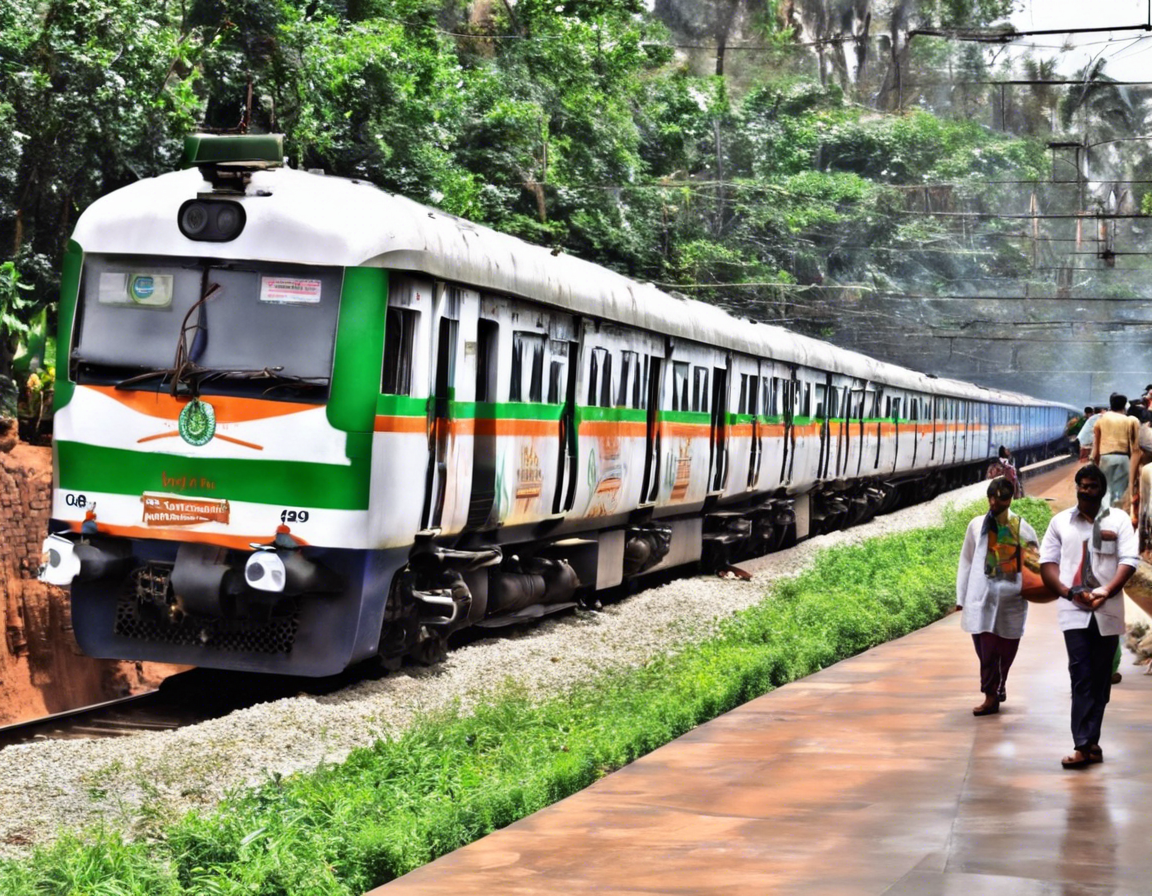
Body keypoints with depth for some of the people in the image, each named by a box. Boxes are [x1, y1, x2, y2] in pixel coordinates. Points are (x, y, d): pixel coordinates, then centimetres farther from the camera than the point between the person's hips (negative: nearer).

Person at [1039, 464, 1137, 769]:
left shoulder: (1118, 520, 5)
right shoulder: (1061, 521, 10)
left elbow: (1128, 560, -4)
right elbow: (1047, 561, 6)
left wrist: (1107, 591, -20)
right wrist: (1068, 591, -10)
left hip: (1108, 611, 0)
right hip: (1074, 611, 0)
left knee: (1100, 678, 5)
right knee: (1081, 676, -9)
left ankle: (1088, 743, 10)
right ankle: (1085, 744, -15)